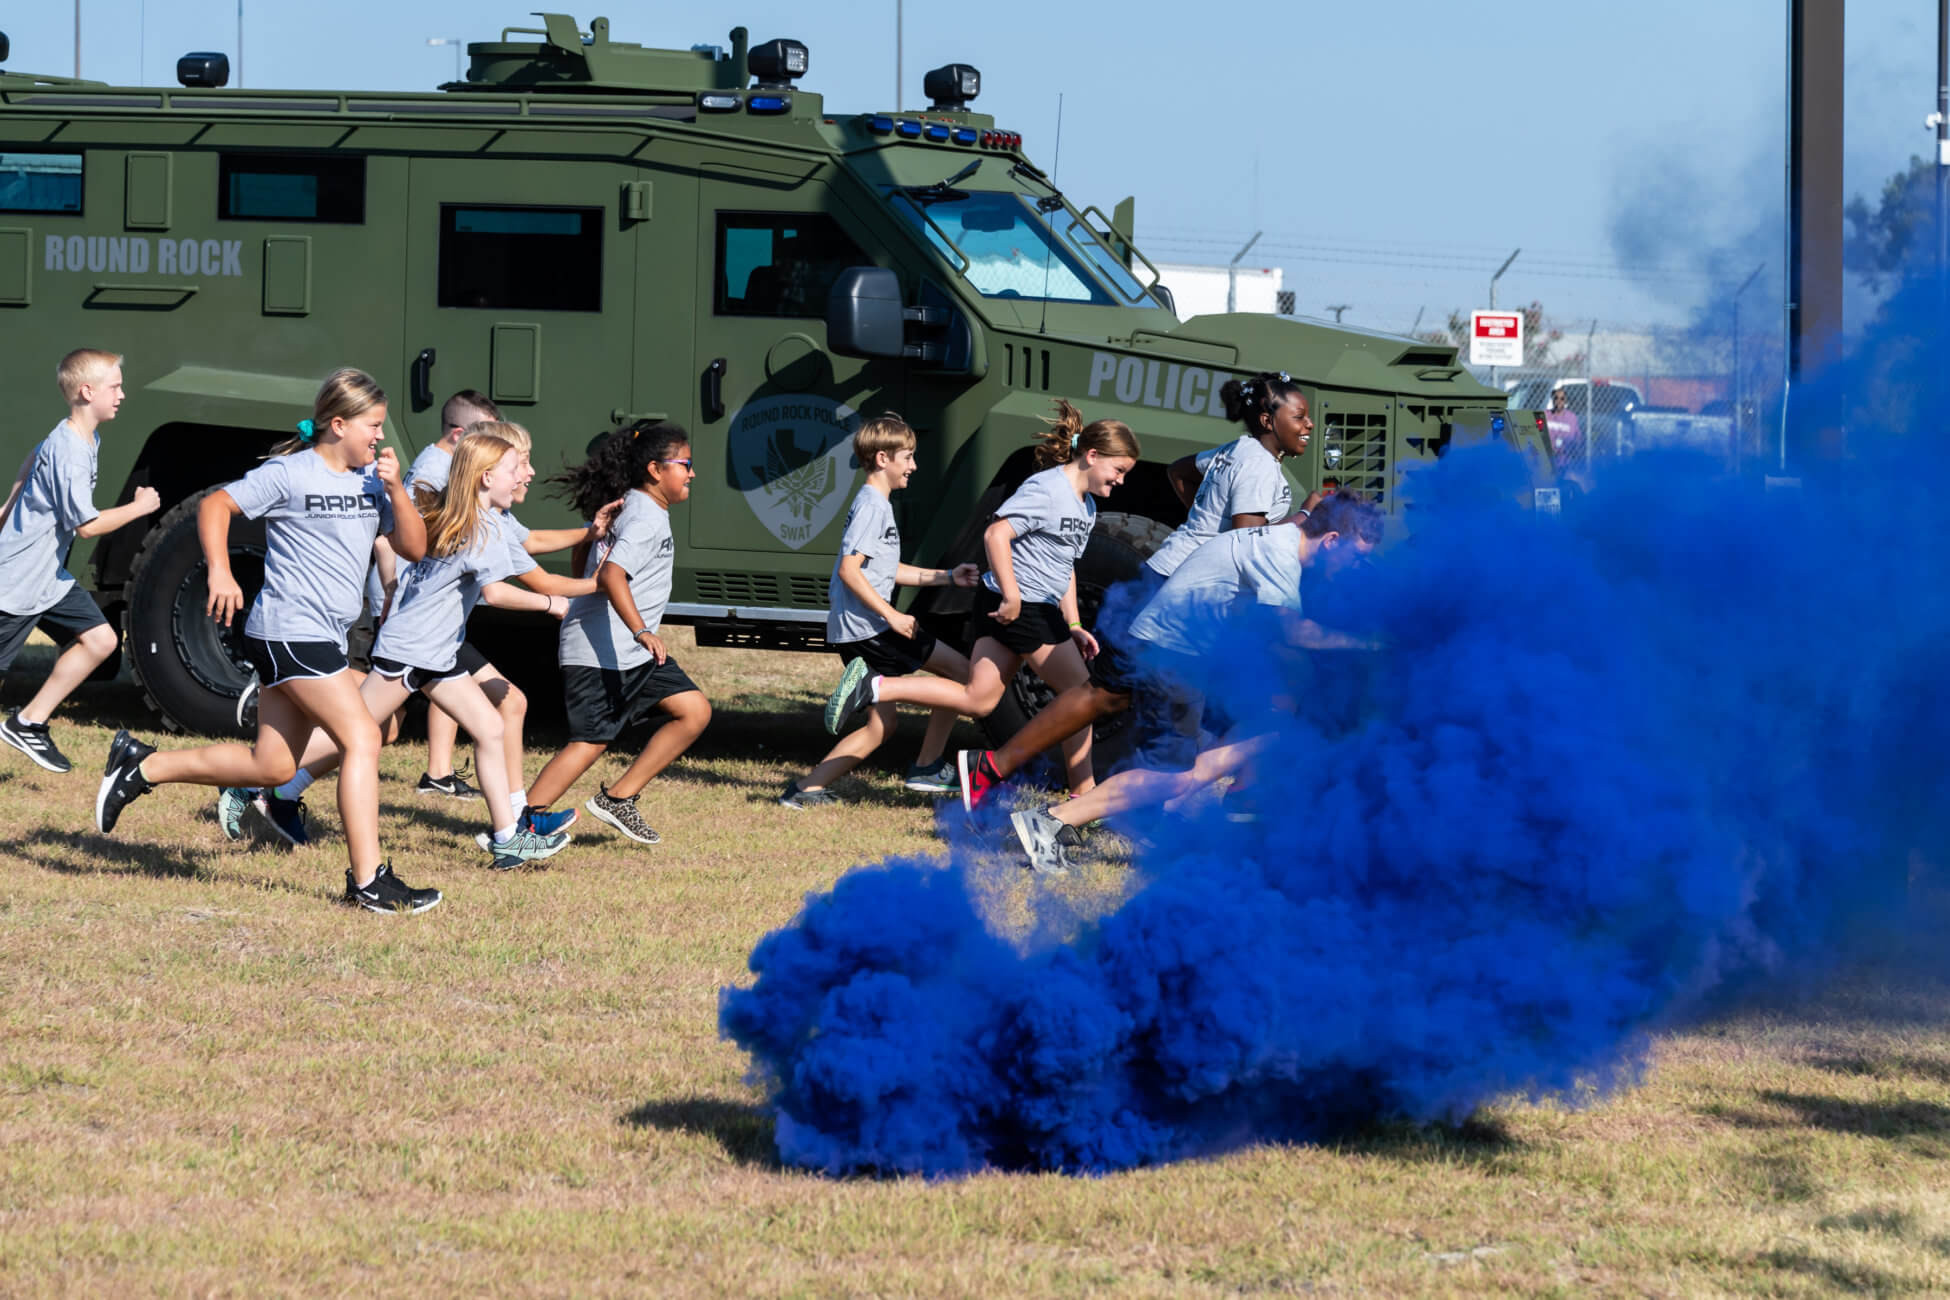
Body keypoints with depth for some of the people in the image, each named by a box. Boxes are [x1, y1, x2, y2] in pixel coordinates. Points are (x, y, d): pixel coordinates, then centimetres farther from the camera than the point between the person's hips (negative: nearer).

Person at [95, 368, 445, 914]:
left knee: (271, 765, 11)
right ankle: (369, 882, -14)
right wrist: (220, 573, -22)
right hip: (291, 630, -9)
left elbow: (413, 548, 9)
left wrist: (395, 491, -6)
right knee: (361, 737, -14)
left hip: (321, 638, 9)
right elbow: (215, 504, -9)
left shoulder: (371, 478, 11)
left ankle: (141, 766, 23)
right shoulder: (291, 474, -9)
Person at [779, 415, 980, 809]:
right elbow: (850, 569, -22)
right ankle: (928, 768, 2)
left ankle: (807, 788, 4)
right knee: (959, 669, -2)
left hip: (854, 632, 10)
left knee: (880, 726, 12)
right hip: (867, 626, -10)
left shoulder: (876, 504, 19)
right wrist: (893, 616, -22)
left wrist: (947, 577, 22)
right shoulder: (873, 506, -13)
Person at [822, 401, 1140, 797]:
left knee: (977, 701, 2)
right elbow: (996, 535, -23)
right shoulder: (1047, 489, -14)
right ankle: (1084, 794, 6)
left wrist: (1073, 625, 18)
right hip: (1020, 609, -10)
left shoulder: (1086, 506, 18)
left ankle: (874, 687, -3)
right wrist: (1012, 597, -25)